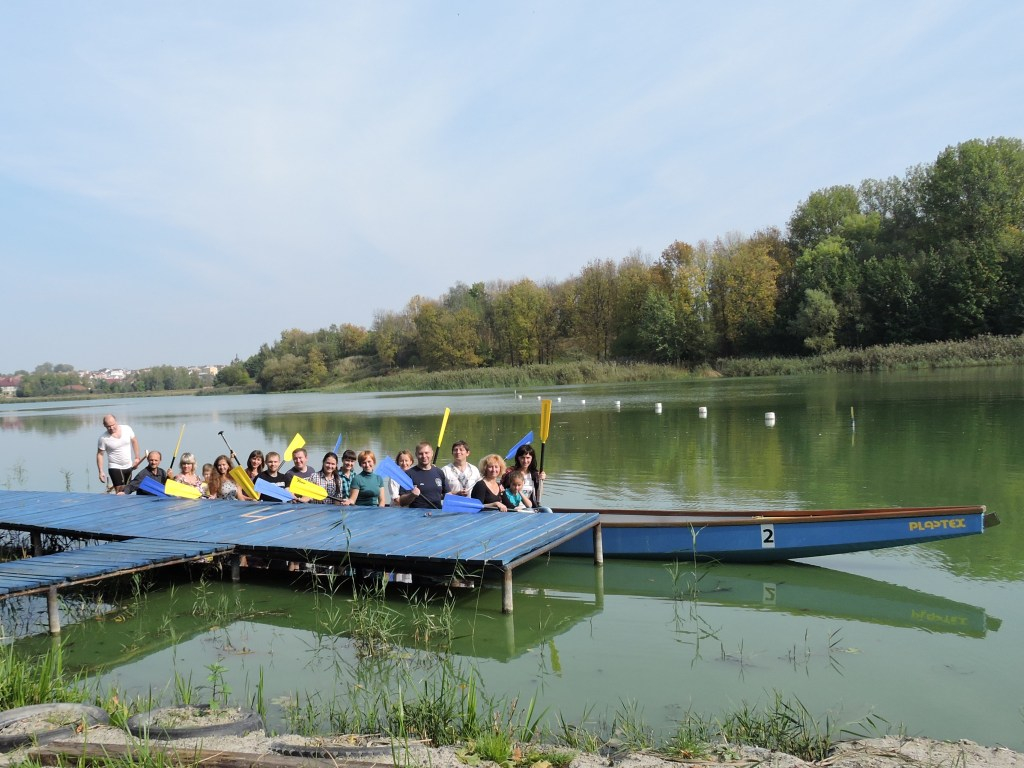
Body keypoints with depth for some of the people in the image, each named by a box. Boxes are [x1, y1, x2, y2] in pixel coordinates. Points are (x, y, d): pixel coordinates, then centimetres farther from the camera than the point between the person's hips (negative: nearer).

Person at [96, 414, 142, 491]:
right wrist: (101, 472, -10)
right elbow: (100, 454, -6)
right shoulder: (103, 438, -14)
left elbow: (134, 441, 8)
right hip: (115, 467, -4)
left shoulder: (127, 429, -7)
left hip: (129, 466, 4)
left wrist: (137, 458, 6)